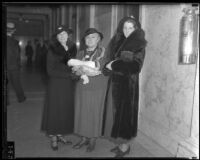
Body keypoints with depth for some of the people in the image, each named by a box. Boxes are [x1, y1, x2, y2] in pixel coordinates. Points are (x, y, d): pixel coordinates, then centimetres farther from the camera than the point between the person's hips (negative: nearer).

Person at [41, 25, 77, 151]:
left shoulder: (72, 49, 6)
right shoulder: (52, 50, -5)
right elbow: (50, 71, -11)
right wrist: (70, 74, -17)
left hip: (69, 85, 4)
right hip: (56, 85, -4)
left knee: (67, 110, 8)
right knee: (55, 110, 3)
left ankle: (61, 135, 23)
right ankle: (53, 137, 16)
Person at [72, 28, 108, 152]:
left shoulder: (102, 53, -3)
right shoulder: (80, 53, 11)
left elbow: (103, 71, -14)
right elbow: (75, 70, 4)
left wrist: (82, 70, -15)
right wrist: (89, 71, -16)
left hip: (97, 89, -4)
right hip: (81, 88, 4)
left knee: (94, 113, 3)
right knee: (81, 112, 7)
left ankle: (93, 140, 18)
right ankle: (84, 138, 23)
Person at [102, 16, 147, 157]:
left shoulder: (138, 45, -6)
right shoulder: (117, 43, 12)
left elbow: (135, 67, -17)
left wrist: (115, 65, -12)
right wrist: (108, 67, -5)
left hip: (128, 84, -6)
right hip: (115, 83, 6)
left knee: (125, 113, 0)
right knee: (116, 113, 8)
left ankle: (125, 145, 14)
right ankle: (121, 143, 21)